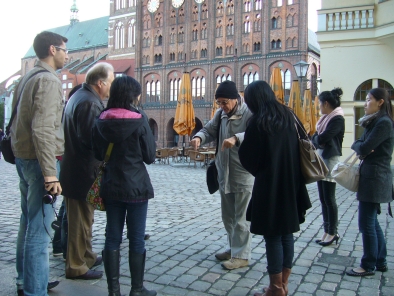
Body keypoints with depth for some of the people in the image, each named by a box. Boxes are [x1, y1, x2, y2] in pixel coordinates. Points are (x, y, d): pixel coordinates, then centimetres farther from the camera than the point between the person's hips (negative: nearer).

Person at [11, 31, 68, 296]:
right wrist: (50, 173, -25)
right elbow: (43, 130, -24)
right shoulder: (48, 80, -14)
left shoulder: (29, 78, 15)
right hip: (38, 160, -10)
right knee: (39, 229, -5)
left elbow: (22, 121, 16)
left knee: (29, 222, 18)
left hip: (23, 157, 10)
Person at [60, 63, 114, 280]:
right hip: (83, 172, -11)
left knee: (83, 218, 21)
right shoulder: (89, 103, -20)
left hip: (75, 170, 11)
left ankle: (86, 256, 35)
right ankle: (76, 266, 14)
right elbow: (93, 139, -28)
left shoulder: (78, 97, 13)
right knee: (81, 220, 2)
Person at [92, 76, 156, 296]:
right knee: (137, 239, 6)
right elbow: (150, 156, -6)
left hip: (111, 186, 4)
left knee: (113, 237, 11)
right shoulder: (139, 119, -12)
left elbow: (99, 153, 9)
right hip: (136, 186, -4)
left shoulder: (102, 120, 1)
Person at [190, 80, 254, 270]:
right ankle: (233, 248, 34)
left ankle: (241, 255, 14)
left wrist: (236, 138, -43)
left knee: (241, 217, 2)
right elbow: (209, 130, 9)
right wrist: (199, 137, -13)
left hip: (244, 174, -8)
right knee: (227, 216, 18)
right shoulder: (221, 114, 9)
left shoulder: (249, 113, -14)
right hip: (224, 173, 8)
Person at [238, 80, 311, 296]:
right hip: (291, 186, 7)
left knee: (273, 237, 3)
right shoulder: (288, 116, 7)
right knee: (287, 235, 14)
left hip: (269, 188, -7)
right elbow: (299, 149, 13)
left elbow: (248, 158, -9)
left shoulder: (258, 121, -12)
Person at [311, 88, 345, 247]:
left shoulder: (338, 119, -14)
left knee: (329, 199, -1)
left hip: (330, 160, -9)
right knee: (323, 199, 11)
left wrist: (316, 139, -3)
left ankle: (333, 232, 10)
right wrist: (317, 140, -9)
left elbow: (322, 138, -22)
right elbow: (315, 138, 11)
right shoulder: (326, 118, 13)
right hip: (320, 159, 9)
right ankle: (327, 231, 19)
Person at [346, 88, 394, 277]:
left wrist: (360, 146, 1)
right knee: (372, 222, 15)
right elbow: (358, 145, 10)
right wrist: (361, 146, -10)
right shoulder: (374, 122, 16)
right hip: (370, 176, 10)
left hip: (375, 178, -10)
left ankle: (368, 265, 9)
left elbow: (365, 148, -20)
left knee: (366, 223, -3)